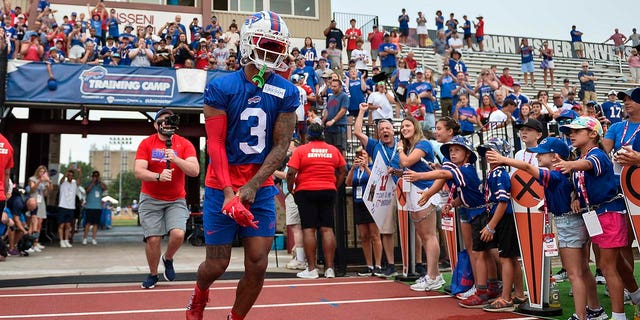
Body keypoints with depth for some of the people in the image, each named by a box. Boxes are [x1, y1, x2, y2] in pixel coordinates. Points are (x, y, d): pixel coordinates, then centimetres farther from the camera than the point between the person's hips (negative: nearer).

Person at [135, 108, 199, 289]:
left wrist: (176, 159, -27)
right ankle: (153, 275, 20)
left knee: (178, 234, -18)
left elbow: (195, 171, -13)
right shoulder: (146, 143, 0)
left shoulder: (184, 144, -2)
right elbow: (138, 171, -11)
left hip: (176, 200, 0)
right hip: (151, 199, 0)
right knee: (153, 239, -4)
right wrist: (158, 176, -28)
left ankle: (168, 259, 16)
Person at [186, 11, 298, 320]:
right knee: (217, 265, 6)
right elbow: (215, 144, -11)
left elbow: (281, 145, -4)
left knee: (257, 265, 0)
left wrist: (252, 186, -14)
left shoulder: (287, 92, -2)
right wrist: (229, 192, -19)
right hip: (222, 187, -2)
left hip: (261, 187, 2)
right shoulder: (221, 87, -8)